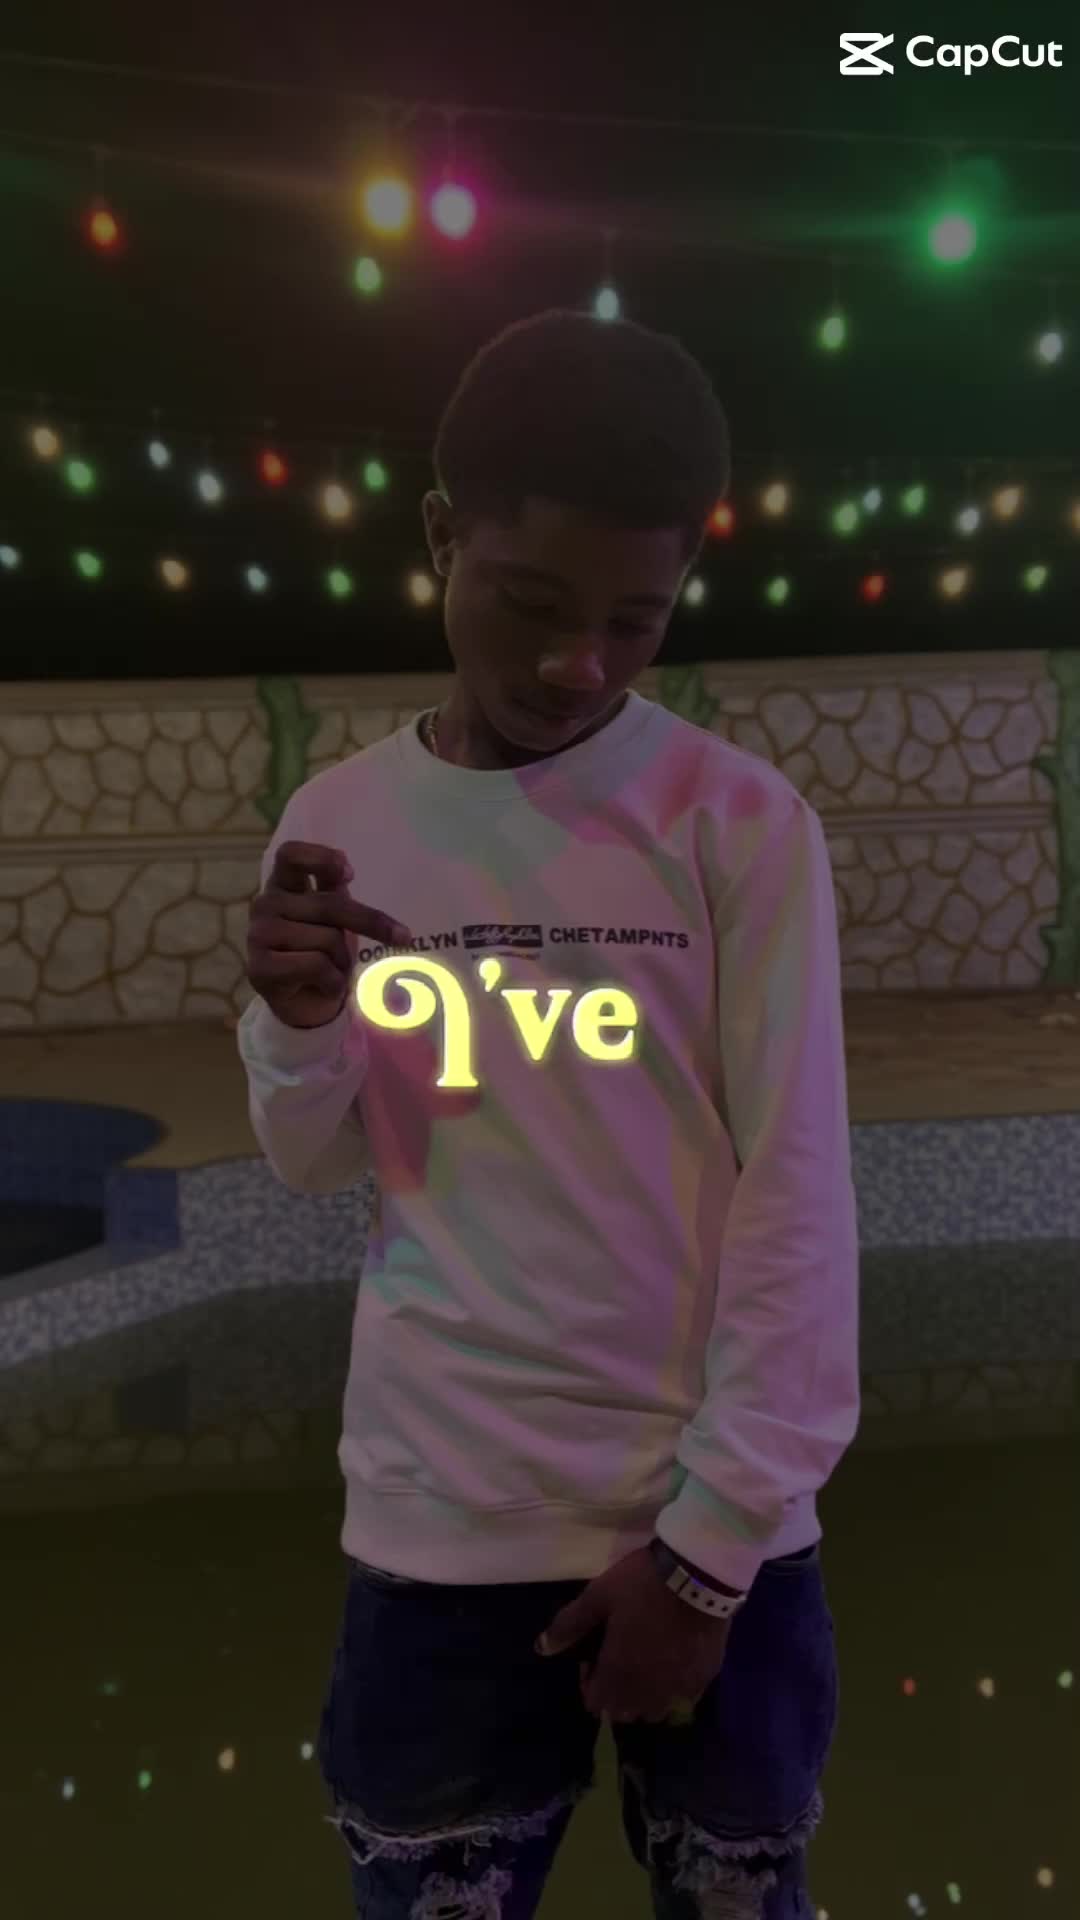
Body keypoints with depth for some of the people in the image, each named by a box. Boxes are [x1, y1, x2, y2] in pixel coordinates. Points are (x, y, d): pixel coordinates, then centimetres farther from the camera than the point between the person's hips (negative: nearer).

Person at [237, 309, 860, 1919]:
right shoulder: (340, 821, -1)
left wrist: (713, 1534, -8)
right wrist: (297, 1024, -15)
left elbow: (796, 1193, -8)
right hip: (440, 1523, 2)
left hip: (716, 1521, -1)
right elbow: (317, 1169, 6)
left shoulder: (744, 822, -9)